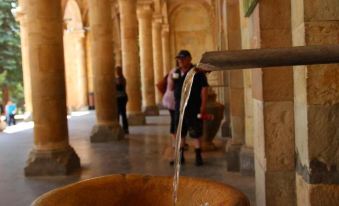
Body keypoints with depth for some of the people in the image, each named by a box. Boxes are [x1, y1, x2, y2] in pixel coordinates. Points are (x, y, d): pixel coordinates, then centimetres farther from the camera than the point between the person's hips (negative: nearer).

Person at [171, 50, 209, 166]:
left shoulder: (197, 72, -7)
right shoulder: (177, 72, 12)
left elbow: (204, 88, -11)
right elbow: (171, 88, 20)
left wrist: (203, 105, -16)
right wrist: (172, 79, 0)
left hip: (194, 108, -6)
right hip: (179, 107, 6)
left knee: (196, 133, 0)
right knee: (179, 133, 12)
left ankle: (198, 156, 10)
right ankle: (180, 156, 23)